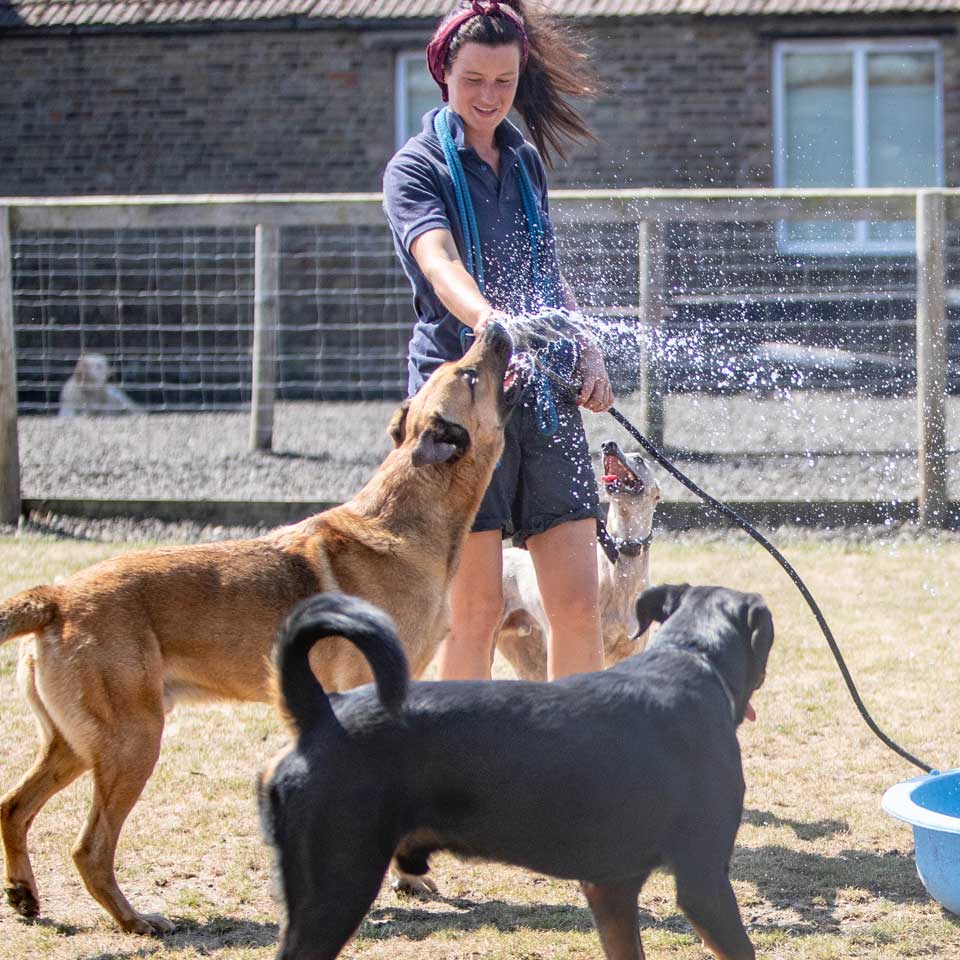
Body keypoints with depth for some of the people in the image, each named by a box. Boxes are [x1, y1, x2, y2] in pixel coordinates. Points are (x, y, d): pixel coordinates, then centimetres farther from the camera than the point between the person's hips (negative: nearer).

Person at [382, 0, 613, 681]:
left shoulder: (526, 160, 17)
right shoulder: (417, 166, -2)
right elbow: (438, 261, -22)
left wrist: (589, 352, 9)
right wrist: (486, 318, -42)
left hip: (546, 395, 5)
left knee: (579, 606, 0)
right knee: (477, 612, -7)